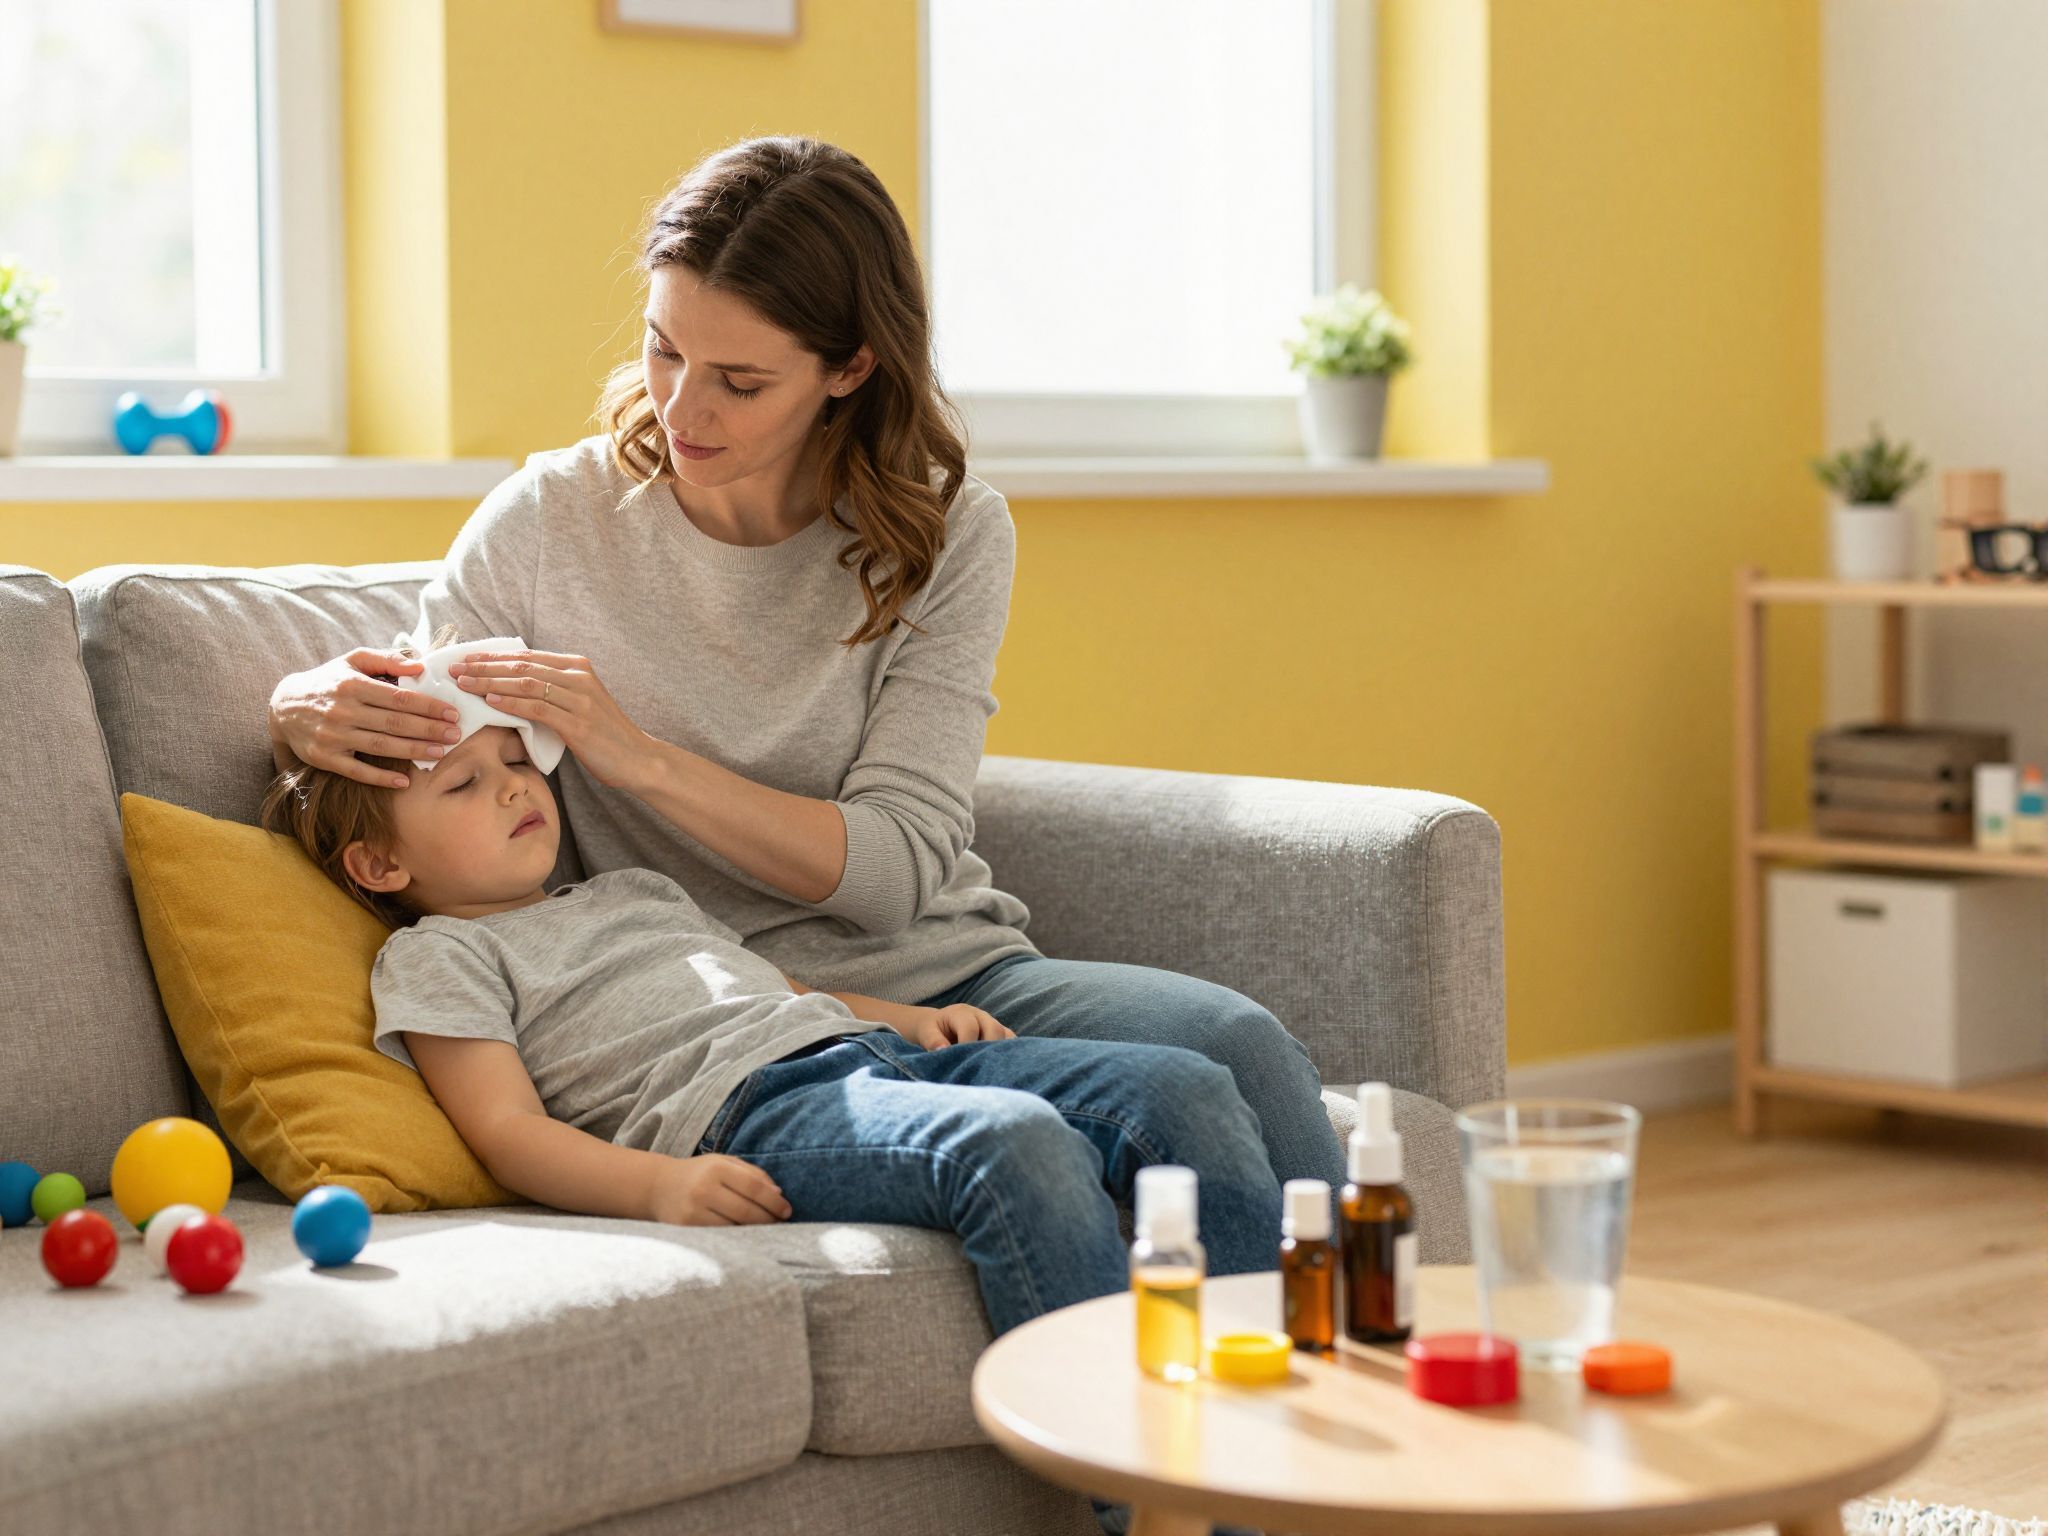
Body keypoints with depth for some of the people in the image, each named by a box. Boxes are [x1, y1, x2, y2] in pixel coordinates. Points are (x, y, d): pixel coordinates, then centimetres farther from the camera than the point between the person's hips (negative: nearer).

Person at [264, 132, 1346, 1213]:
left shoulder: (948, 537, -1)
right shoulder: (549, 524, -1)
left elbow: (895, 868, -10)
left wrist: (639, 756, -21)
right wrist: (307, 712, -16)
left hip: (959, 982, 2)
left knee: (1237, 1044, -27)